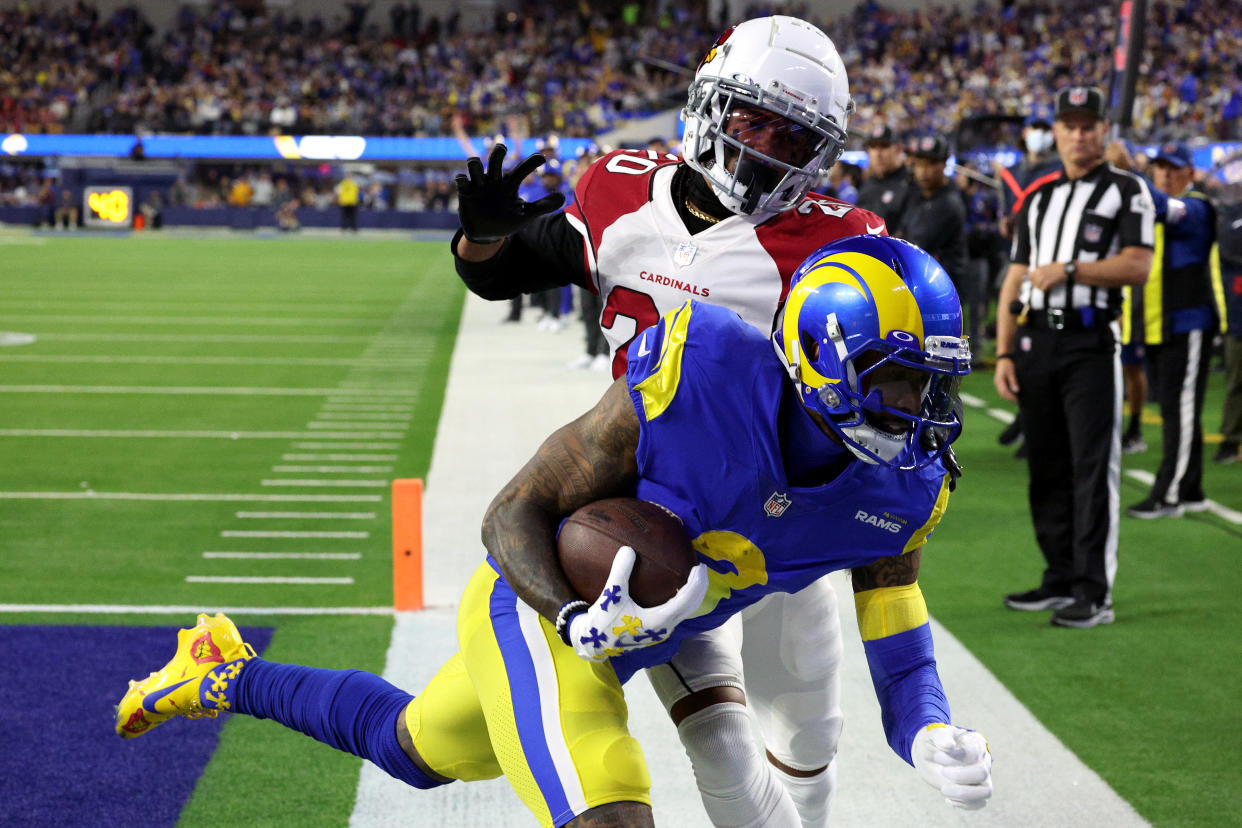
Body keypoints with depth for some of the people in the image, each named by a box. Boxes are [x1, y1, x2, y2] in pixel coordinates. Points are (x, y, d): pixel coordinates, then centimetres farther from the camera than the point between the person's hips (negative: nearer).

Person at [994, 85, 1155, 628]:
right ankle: (1061, 580, 17)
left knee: (1093, 467, -8)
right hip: (1034, 341, 5)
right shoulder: (1040, 198, 19)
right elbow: (1015, 279, 16)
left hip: (1091, 343, -5)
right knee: (1046, 468, 8)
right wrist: (1004, 353, 8)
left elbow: (1138, 267, -9)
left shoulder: (1126, 190, 3)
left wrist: (1068, 269, -14)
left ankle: (1094, 593, -8)